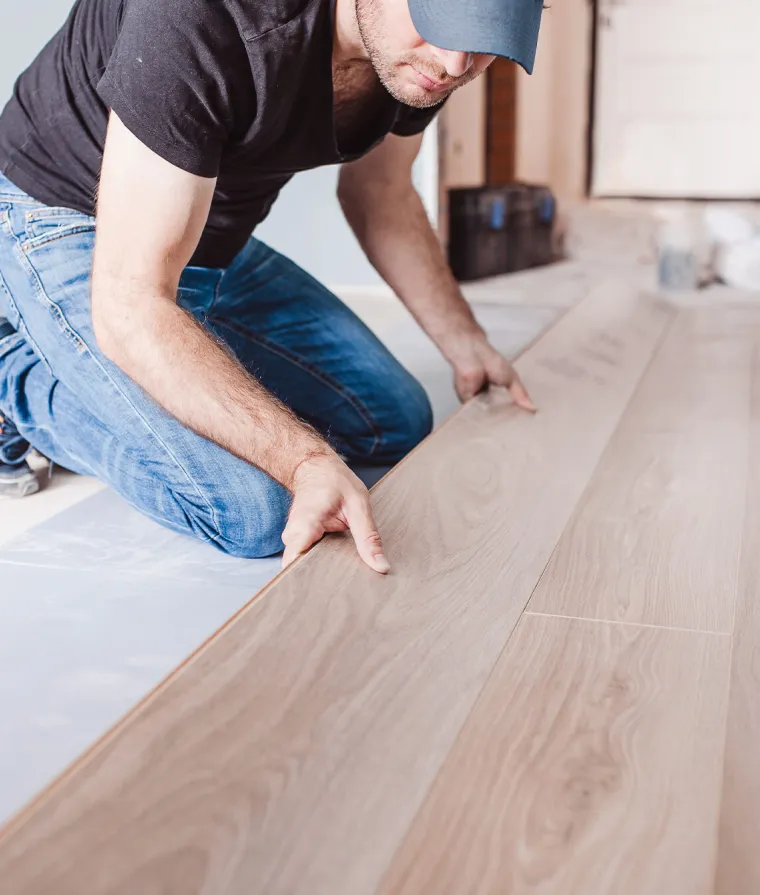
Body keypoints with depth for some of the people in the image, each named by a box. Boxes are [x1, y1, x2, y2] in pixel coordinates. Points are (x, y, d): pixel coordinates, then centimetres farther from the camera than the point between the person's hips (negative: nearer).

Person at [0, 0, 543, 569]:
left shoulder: (427, 56, -13)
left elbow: (381, 196, 8)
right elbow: (130, 308, -35)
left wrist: (465, 345, 9)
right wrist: (308, 459, -44)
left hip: (221, 244, 8)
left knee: (398, 425, 8)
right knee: (248, 512, -24)